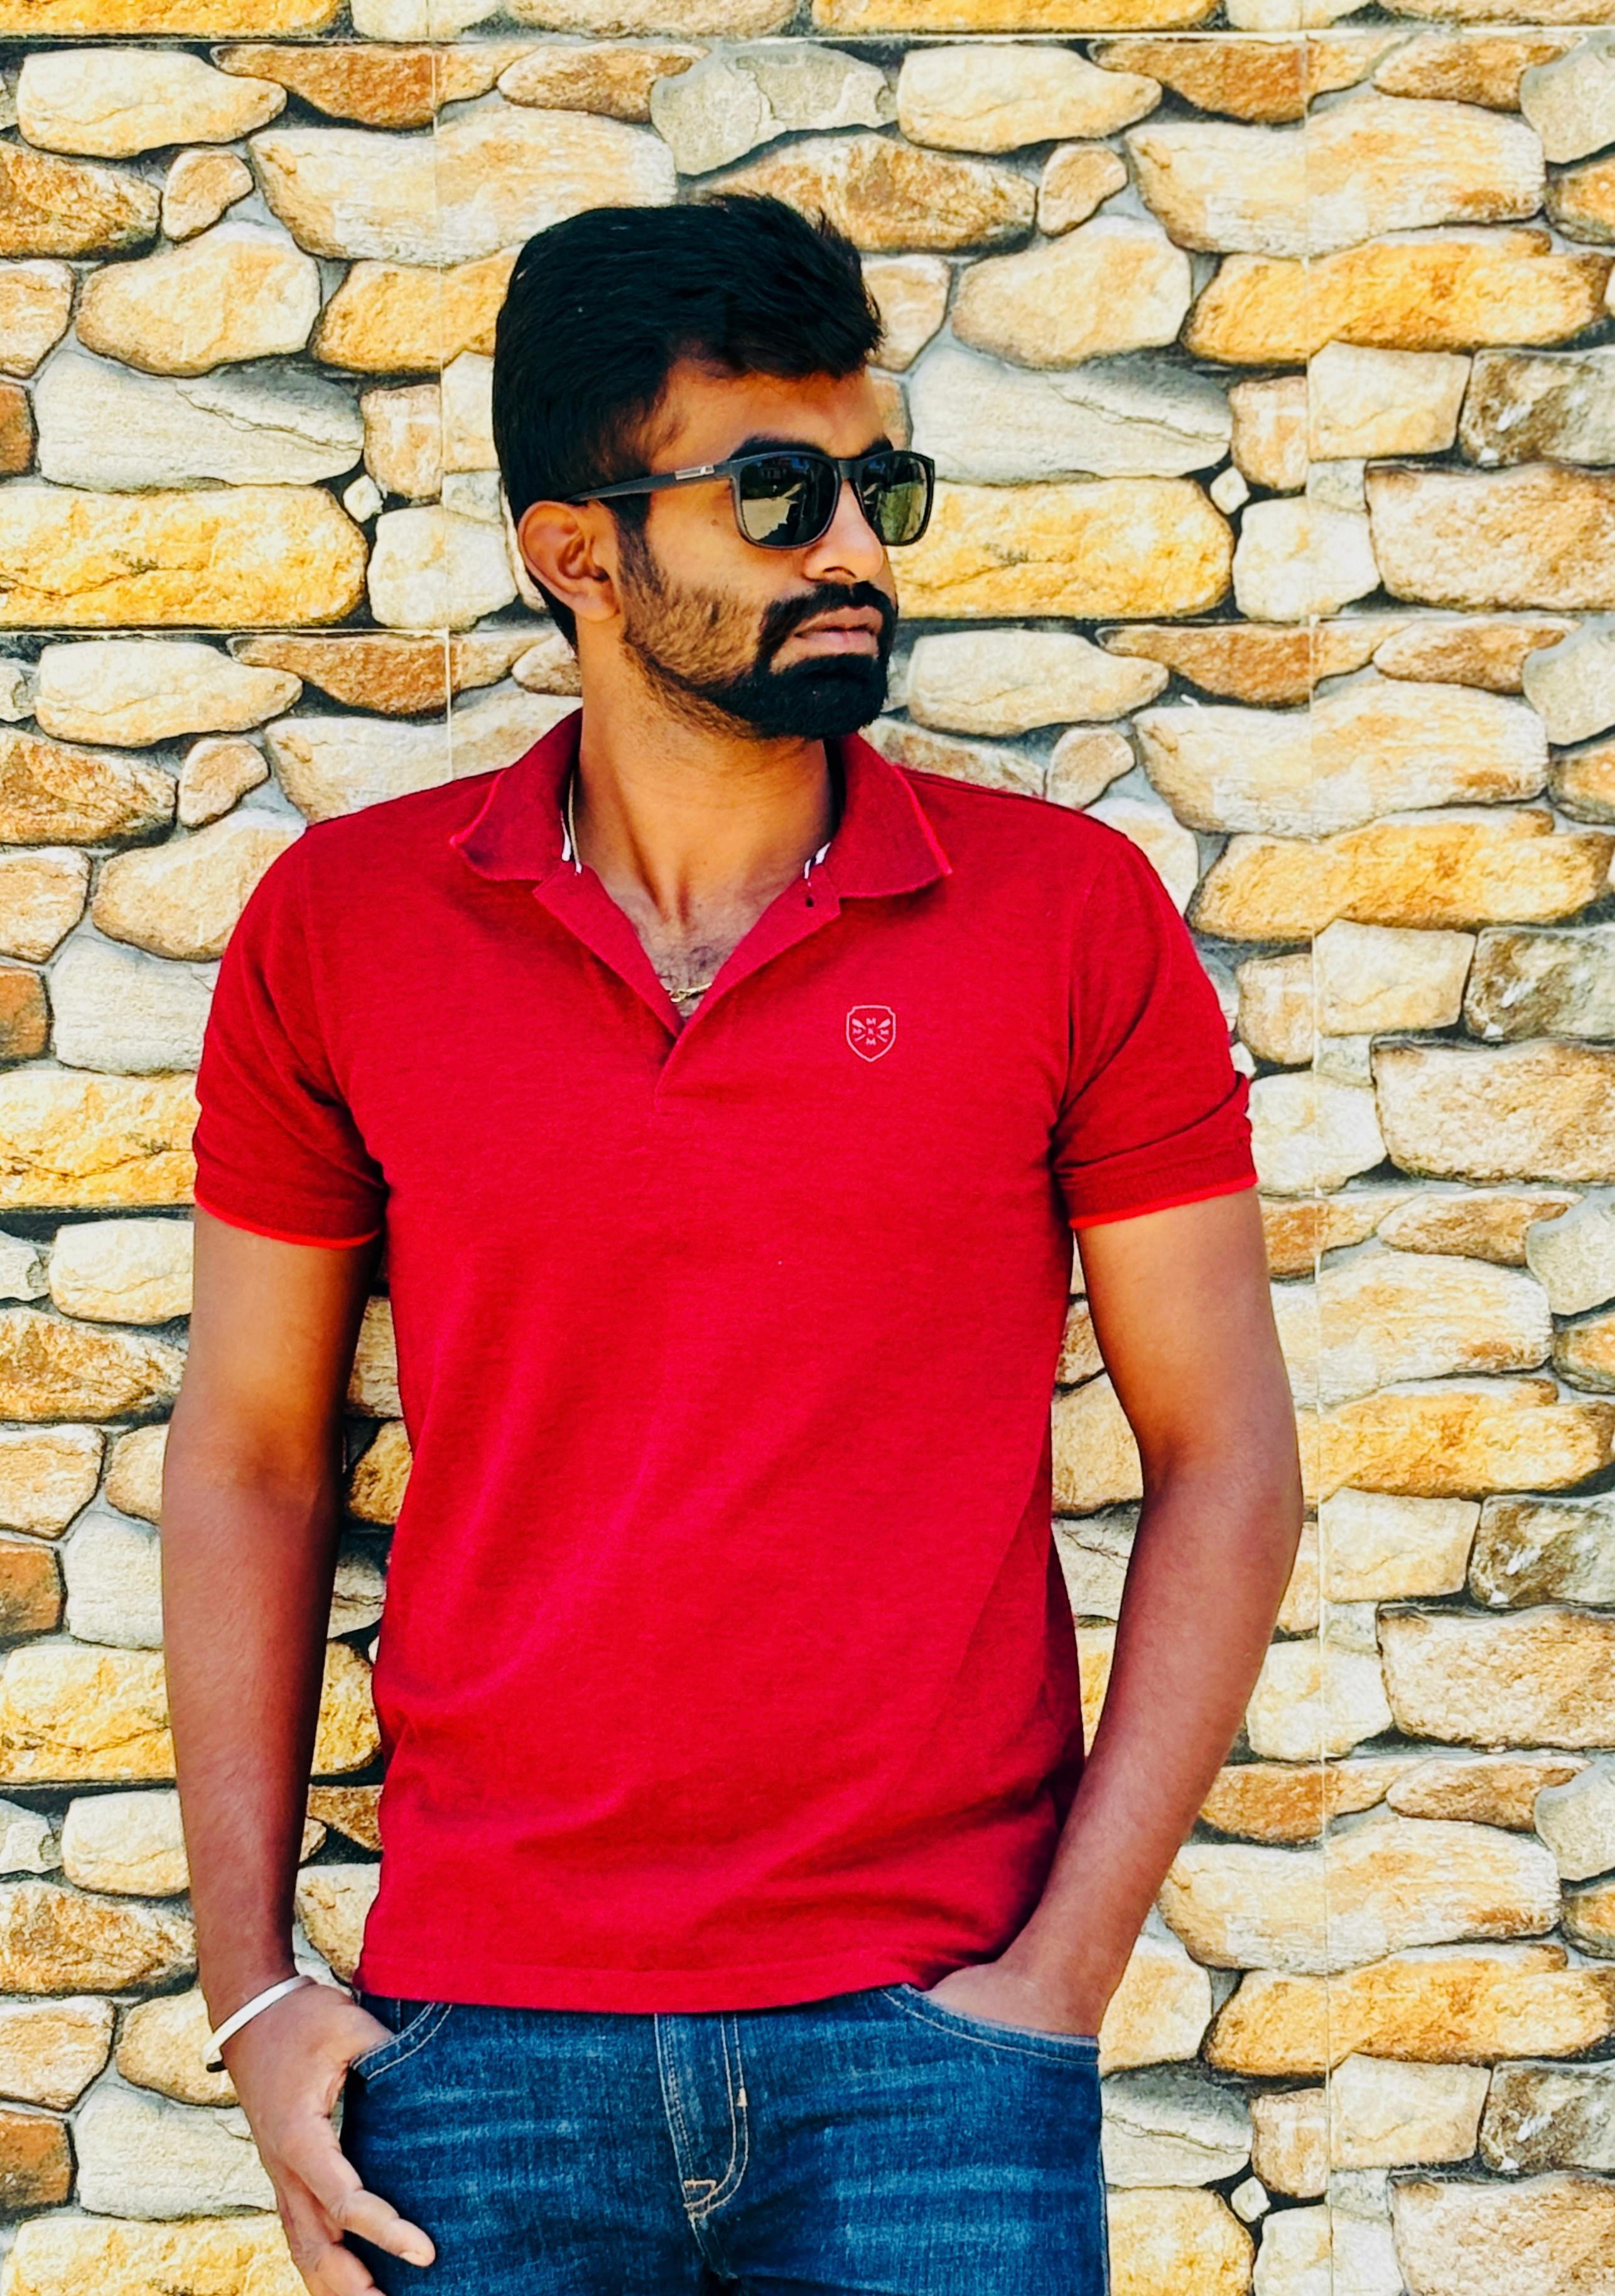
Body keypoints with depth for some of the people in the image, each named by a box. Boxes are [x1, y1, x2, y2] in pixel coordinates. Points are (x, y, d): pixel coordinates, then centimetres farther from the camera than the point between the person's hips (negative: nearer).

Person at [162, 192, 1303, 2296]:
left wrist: (1062, 1973, -6)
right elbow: (250, 1453, 7)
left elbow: (1224, 1453, 0)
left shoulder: (1074, 915, -2)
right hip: (481, 2043, 1)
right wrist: (252, 1989, 2)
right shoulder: (341, 926, 1)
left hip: (926, 2038, -1)